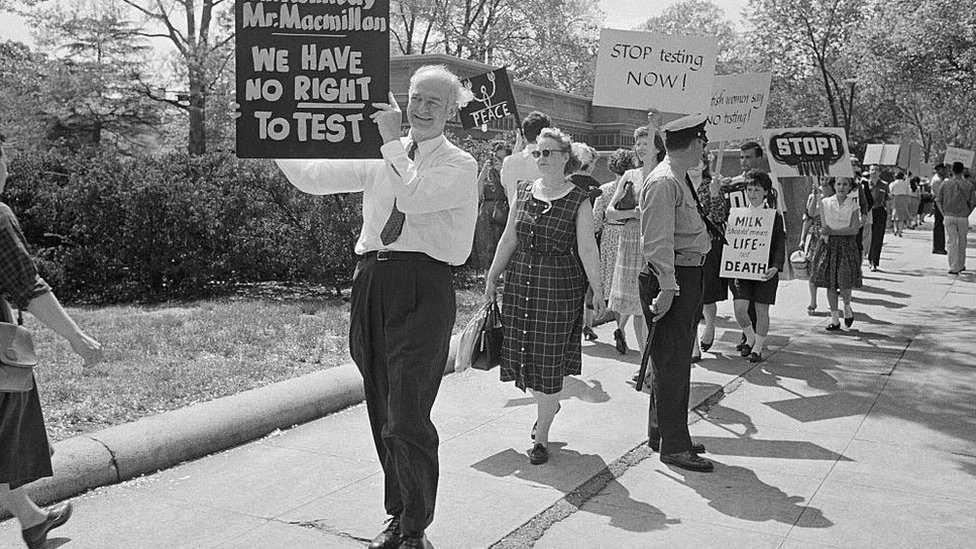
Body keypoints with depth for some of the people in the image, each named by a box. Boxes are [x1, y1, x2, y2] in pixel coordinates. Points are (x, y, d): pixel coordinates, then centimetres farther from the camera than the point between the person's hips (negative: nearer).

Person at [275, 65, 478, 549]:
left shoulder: (459, 165, 0)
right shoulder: (381, 156, 15)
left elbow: (413, 197, -17)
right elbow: (313, 176, 12)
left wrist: (392, 140, -9)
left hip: (423, 289, -5)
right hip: (373, 283, 6)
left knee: (406, 419, -8)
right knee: (382, 416, 14)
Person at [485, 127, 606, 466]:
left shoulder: (578, 201, -6)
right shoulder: (524, 192, 6)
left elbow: (588, 249, -6)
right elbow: (509, 239, 10)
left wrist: (597, 291, -6)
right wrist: (492, 277, 9)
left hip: (559, 286, -4)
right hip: (520, 281, 4)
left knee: (550, 360, 0)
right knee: (521, 351, 8)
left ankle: (542, 437, 15)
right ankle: (547, 405, 40)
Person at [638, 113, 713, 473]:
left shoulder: (680, 180, 17)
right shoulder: (663, 182, -16)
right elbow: (657, 241, -23)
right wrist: (667, 286, -26)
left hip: (687, 278, 10)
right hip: (671, 280, -10)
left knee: (676, 361, 17)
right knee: (672, 364, -4)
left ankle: (662, 433, 29)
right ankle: (674, 447, 4)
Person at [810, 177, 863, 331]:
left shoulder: (853, 205, 3)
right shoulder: (825, 203, 5)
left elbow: (854, 230, -6)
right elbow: (826, 226, 0)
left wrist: (831, 231, -14)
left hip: (847, 246, -1)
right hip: (829, 245, 1)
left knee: (845, 282, -13)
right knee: (830, 283, 2)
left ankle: (847, 307, 19)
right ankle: (835, 319, 12)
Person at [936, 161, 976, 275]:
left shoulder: (945, 184, 0)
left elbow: (938, 200, 1)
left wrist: (944, 214, 6)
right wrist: (967, 214, 8)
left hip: (949, 216, 0)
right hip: (963, 217, 0)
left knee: (951, 242, 0)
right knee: (962, 242, 15)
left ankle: (954, 268, -7)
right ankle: (961, 265, 27)